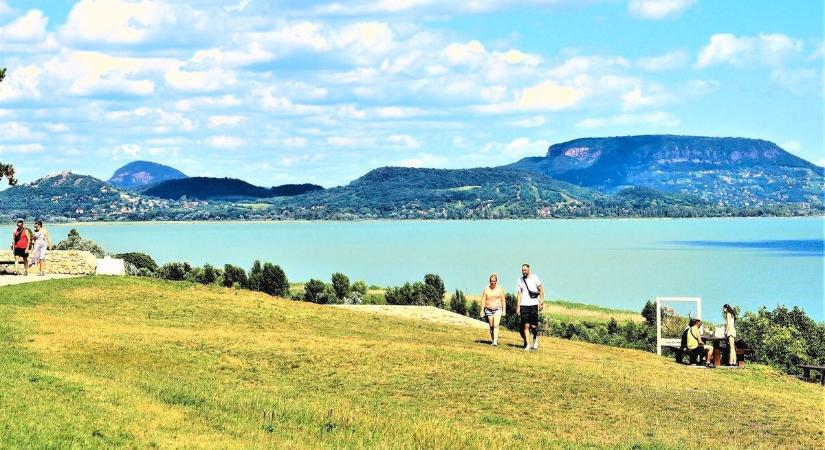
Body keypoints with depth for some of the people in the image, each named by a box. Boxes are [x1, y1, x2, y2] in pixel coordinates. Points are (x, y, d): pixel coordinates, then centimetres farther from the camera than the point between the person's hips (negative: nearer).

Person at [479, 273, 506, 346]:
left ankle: (495, 342, -23)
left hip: (497, 309, -2)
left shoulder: (500, 289, 1)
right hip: (488, 310, 2)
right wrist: (482, 310, -2)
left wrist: (504, 310, 2)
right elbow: (483, 300, 3)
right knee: (491, 326, 5)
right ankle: (493, 340, 17)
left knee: (496, 325, -16)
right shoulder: (486, 289, 3)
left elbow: (503, 300, 5)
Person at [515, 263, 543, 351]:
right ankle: (527, 344, 2)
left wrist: (541, 302, 0)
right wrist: (517, 307, 1)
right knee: (526, 325, -6)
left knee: (533, 326, -1)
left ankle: (535, 338, 27)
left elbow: (541, 289, 6)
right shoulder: (520, 280, 6)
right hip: (524, 305, 1)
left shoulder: (534, 277, 1)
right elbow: (518, 295, 7)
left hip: (534, 304, -1)